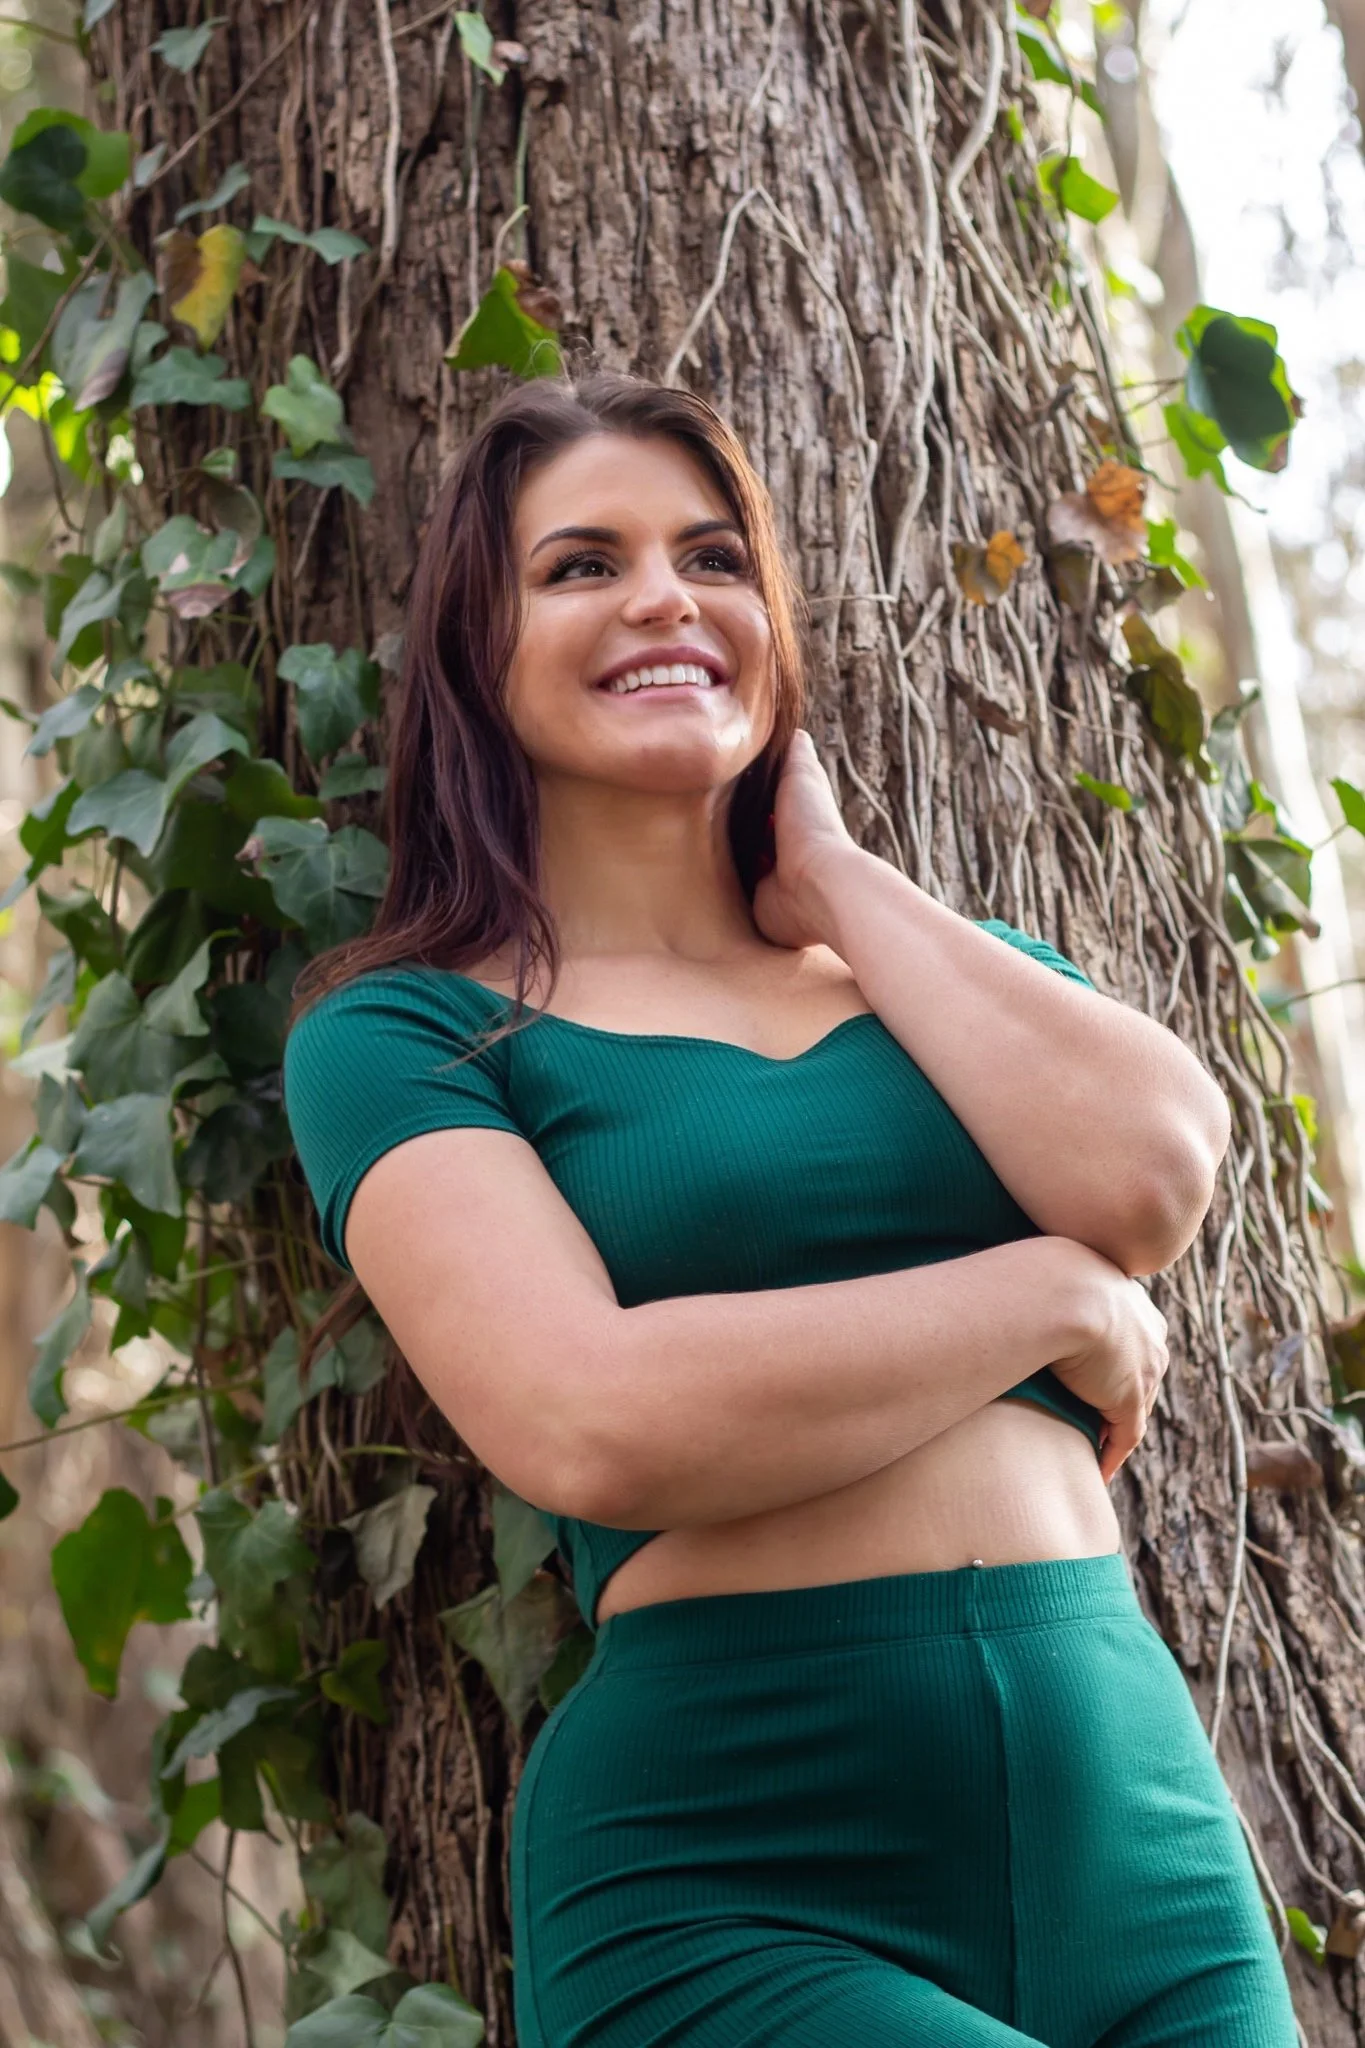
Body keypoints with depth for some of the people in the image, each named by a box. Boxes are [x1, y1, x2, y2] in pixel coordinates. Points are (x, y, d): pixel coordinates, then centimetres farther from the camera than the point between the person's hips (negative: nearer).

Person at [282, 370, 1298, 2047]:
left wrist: (835, 876, 2)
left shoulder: (934, 960, 15)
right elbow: (587, 1425, -15)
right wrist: (1056, 1295, -6)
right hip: (727, 1889, -4)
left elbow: (1149, 1175, -7)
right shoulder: (396, 1030, 2)